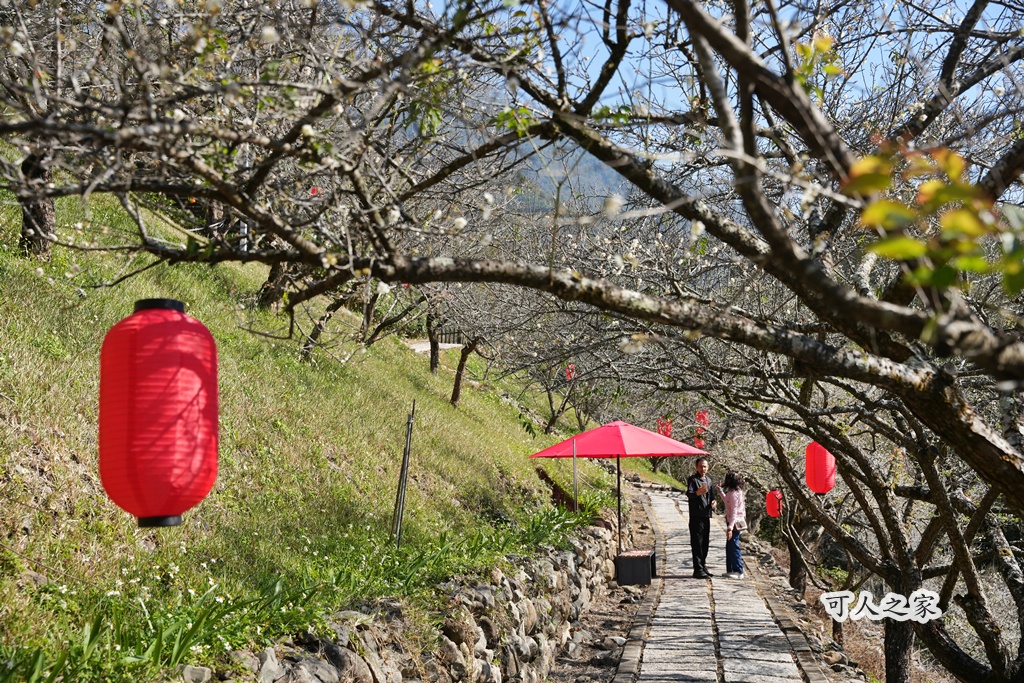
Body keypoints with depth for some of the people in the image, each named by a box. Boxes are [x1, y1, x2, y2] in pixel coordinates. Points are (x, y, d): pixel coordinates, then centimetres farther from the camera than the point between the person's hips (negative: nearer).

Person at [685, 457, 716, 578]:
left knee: (705, 542, 13)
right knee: (697, 543, -8)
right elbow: (689, 494, -21)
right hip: (696, 515, -8)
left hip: (706, 515, 8)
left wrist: (713, 501, 5)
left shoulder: (708, 480, 17)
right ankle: (698, 570, -7)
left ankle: (703, 567, 21)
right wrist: (698, 492, -42)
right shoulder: (692, 479, -7)